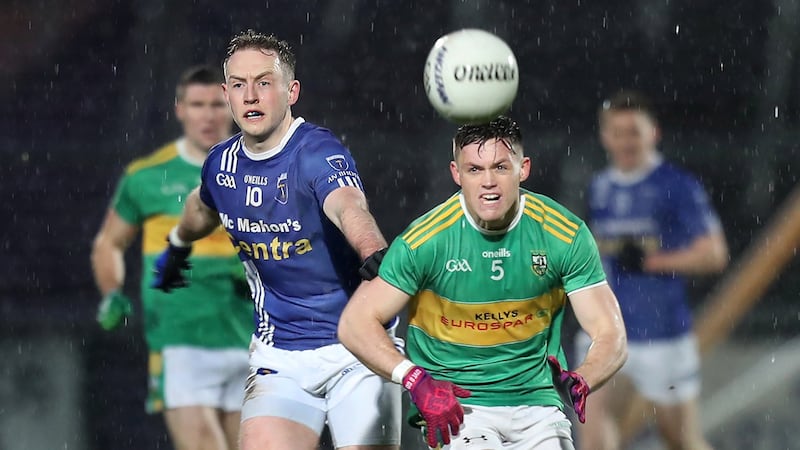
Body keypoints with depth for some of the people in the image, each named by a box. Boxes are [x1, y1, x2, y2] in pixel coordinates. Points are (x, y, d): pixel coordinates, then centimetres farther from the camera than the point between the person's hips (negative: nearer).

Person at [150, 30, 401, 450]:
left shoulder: (317, 153, -18)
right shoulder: (222, 164, 2)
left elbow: (350, 208, -41)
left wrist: (375, 257, -62)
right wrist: (177, 245, 48)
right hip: (280, 354, 4)